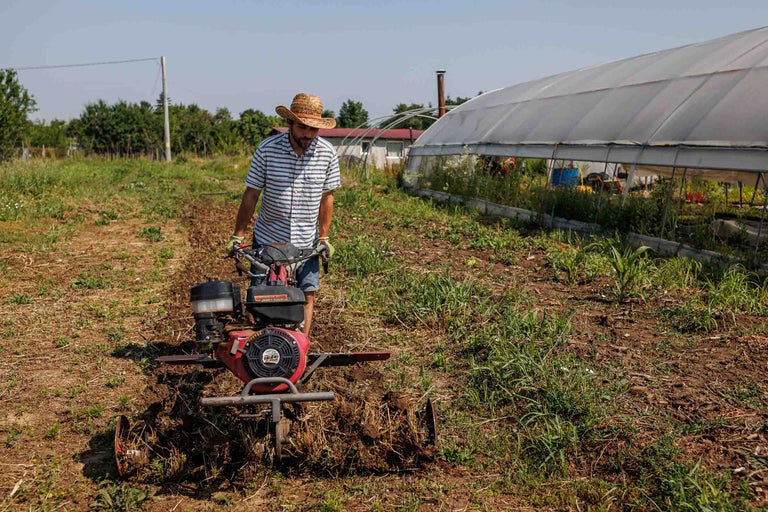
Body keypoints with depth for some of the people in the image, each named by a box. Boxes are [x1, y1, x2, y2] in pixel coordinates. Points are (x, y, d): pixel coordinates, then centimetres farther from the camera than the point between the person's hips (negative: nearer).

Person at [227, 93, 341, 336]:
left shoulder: (327, 153, -6)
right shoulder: (267, 149, -11)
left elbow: (326, 196, 4)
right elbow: (251, 194, -5)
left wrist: (324, 237, 0)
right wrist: (238, 236, -5)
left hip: (306, 241, 1)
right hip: (268, 238, -1)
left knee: (307, 295, 0)